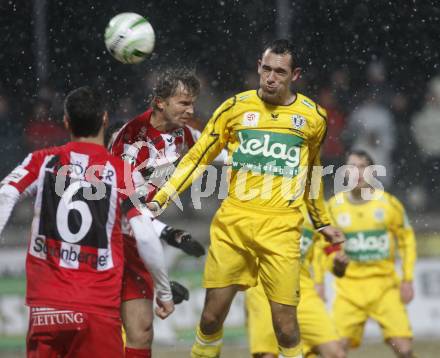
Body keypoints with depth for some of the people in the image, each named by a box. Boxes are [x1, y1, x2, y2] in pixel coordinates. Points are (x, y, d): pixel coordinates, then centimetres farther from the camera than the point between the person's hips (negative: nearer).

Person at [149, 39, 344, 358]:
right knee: (212, 316, 0)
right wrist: (160, 199, -1)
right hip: (233, 223, 1)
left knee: (285, 324, -7)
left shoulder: (313, 117, 7)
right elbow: (198, 158, 7)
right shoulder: (236, 108, 4)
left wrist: (322, 222, 29)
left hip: (281, 228, -1)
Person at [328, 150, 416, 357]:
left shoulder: (388, 204, -1)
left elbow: (407, 240, 10)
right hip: (349, 288, 0)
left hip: (385, 287, 0)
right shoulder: (334, 206, 1)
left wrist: (407, 280, 3)